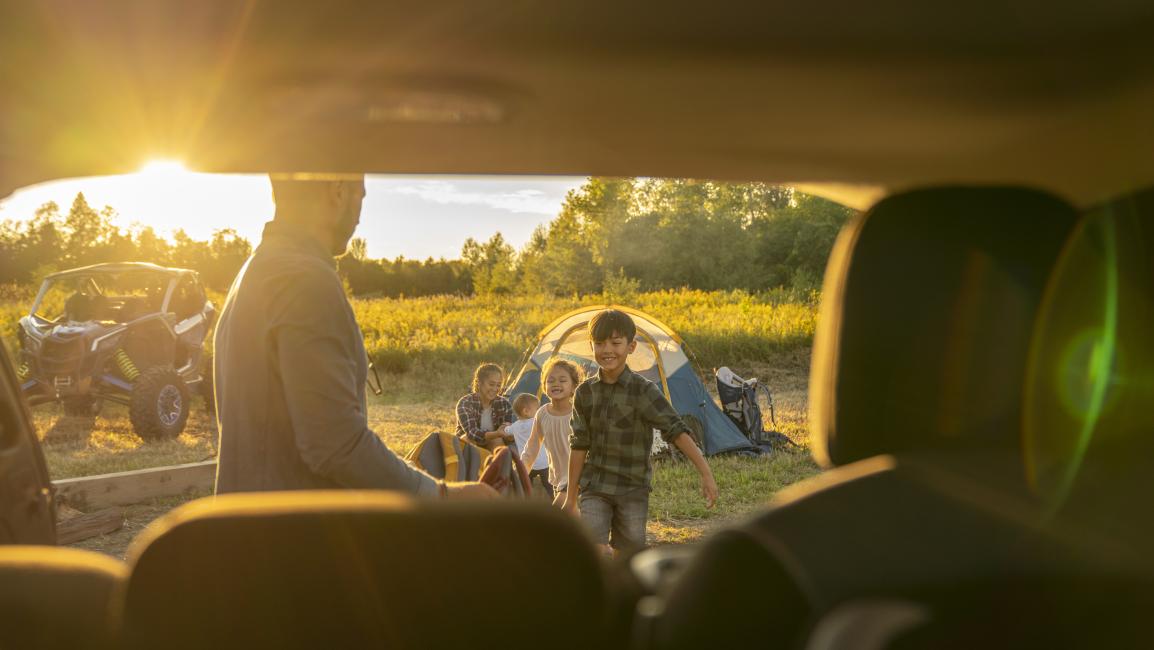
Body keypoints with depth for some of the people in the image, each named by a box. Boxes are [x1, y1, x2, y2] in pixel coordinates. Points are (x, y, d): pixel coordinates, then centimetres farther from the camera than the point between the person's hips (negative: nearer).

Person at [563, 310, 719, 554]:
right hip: (594, 488, 2)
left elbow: (677, 431, -17)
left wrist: (706, 474, -27)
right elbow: (579, 446, 5)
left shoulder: (644, 390, -11)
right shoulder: (585, 392, 0)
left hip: (633, 490, -2)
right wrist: (571, 498, 8)